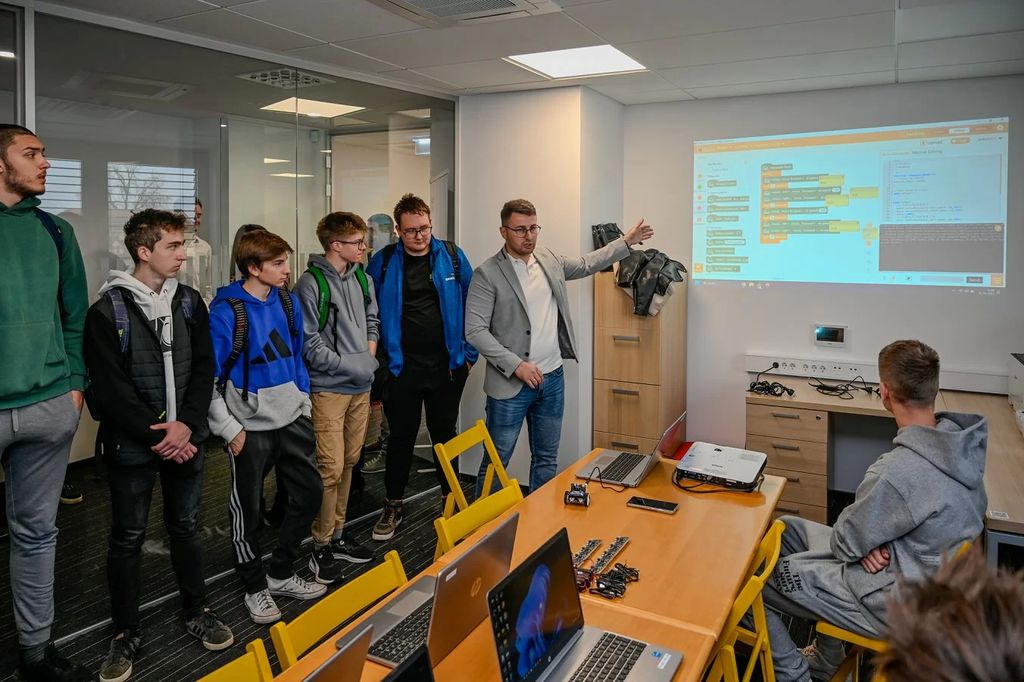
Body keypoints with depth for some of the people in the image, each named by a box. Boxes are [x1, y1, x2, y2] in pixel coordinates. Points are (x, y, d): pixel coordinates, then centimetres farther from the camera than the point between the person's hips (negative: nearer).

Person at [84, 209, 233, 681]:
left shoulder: (190, 302, 5)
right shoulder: (108, 310, -8)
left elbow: (203, 370, 1)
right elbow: (109, 386, -13)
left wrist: (187, 424, -12)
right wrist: (156, 436, -16)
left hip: (184, 439, 4)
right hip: (131, 444, -3)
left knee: (186, 528, 15)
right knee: (127, 538, 8)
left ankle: (196, 611, 32)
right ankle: (126, 633, 24)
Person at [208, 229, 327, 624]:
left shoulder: (288, 302, 3)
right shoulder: (226, 311, -15)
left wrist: (303, 404, 12)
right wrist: (230, 430, -12)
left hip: (291, 420, 6)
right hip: (250, 428, -6)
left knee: (309, 493, 13)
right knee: (248, 510, 9)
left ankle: (281, 573, 32)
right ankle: (255, 587, 30)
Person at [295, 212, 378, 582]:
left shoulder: (362, 278, 7)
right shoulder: (311, 284, -13)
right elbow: (310, 345, -15)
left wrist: (369, 353, 3)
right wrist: (351, 364, -15)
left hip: (360, 386, 7)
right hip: (328, 388, -7)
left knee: (349, 462, 15)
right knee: (331, 468, -4)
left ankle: (337, 535, 30)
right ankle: (321, 547, 13)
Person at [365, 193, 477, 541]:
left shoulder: (452, 256, 0)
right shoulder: (383, 262, -2)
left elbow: (472, 304, 4)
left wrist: (469, 352, 2)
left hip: (447, 365, 1)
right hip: (402, 367, -1)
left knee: (445, 434, 15)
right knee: (401, 437, 10)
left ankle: (450, 499, 33)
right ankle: (393, 507, 26)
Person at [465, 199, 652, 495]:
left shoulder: (549, 260, 8)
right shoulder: (487, 274, -11)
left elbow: (586, 264, 25)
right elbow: (475, 331, -14)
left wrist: (626, 241, 23)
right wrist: (516, 365, -19)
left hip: (552, 379, 6)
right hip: (511, 383, -6)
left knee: (547, 460, 16)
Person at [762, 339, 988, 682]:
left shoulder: (902, 468, -34)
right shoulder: (958, 440, -7)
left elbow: (846, 542, -19)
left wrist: (867, 546, 1)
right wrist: (871, 542, -7)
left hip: (895, 603, -9)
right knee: (787, 528, 18)